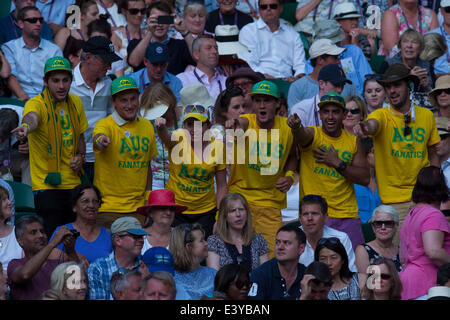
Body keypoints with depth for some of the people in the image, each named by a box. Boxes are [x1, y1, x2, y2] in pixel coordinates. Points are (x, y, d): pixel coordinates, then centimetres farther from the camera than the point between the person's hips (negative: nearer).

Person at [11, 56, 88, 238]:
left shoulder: (75, 103, 9)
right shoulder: (36, 104, -12)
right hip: (47, 186, -6)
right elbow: (31, 117, -37)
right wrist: (26, 126, -61)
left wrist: (80, 157, 1)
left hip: (73, 183, 6)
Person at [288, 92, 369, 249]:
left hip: (347, 216, 3)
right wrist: (296, 127, -50)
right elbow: (302, 135, -25)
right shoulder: (312, 134, 0)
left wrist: (337, 163, -8)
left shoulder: (354, 141, 9)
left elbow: (365, 179, 4)